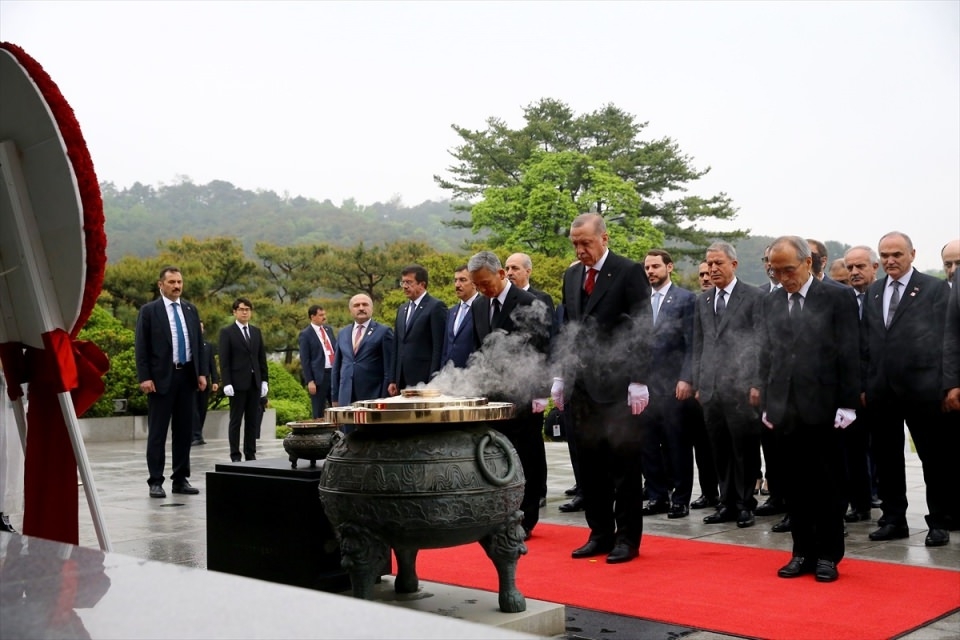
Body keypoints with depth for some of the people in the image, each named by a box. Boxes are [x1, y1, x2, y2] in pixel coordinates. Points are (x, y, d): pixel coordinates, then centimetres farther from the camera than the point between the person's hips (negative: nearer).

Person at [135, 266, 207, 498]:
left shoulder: (191, 310, 12)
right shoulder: (149, 310, -2)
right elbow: (141, 347, -5)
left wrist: (201, 373, 6)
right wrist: (145, 377, -13)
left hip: (187, 376, 5)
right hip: (161, 378, -4)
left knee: (184, 431, 8)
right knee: (157, 432, 1)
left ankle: (181, 479, 15)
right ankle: (156, 481, 6)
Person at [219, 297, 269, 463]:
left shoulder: (256, 331, 13)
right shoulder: (227, 332, -1)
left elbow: (262, 358, 14)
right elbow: (224, 360, -6)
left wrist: (264, 380, 7)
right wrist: (226, 383, -13)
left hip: (255, 382, 4)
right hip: (238, 383, -4)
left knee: (253, 420, 6)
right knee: (236, 421, 0)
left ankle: (251, 454, 11)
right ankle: (235, 455, 4)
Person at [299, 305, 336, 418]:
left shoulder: (329, 329, 12)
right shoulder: (305, 334, -7)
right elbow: (305, 360, -9)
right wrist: (309, 381, -14)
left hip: (334, 372, 6)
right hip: (319, 375, -6)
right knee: (319, 413, 2)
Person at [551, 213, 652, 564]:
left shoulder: (629, 272, -6)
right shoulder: (571, 276, 13)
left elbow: (642, 329, -10)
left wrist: (638, 381, -14)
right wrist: (560, 376, 12)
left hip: (618, 387, -6)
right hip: (581, 386, 6)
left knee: (624, 464, 2)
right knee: (589, 465, 10)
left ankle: (627, 538, 12)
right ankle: (600, 533, 20)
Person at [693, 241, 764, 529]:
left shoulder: (755, 297, 0)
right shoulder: (703, 300, 16)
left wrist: (757, 384, -9)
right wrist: (698, 383, 11)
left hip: (741, 387, -5)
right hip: (711, 388, 5)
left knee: (744, 449, 0)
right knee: (720, 450, 8)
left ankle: (745, 505, 11)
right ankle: (727, 503, 17)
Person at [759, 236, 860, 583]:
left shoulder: (839, 298, -2)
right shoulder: (770, 302, 11)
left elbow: (850, 355, -5)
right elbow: (766, 356, 12)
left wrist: (847, 405, -9)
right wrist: (767, 404, 8)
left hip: (823, 410, -4)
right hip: (785, 410, 4)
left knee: (827, 486, 4)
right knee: (794, 485, 8)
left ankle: (828, 555, 15)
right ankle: (803, 552, 19)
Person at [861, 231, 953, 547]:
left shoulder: (935, 288, -2)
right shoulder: (873, 291, 12)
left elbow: (944, 340, -6)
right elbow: (866, 341, 11)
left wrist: (943, 386, -11)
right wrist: (865, 385, 7)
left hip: (922, 390, -5)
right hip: (882, 390, 5)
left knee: (935, 458, 4)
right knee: (887, 458, 11)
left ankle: (939, 523, 16)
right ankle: (893, 519, 22)